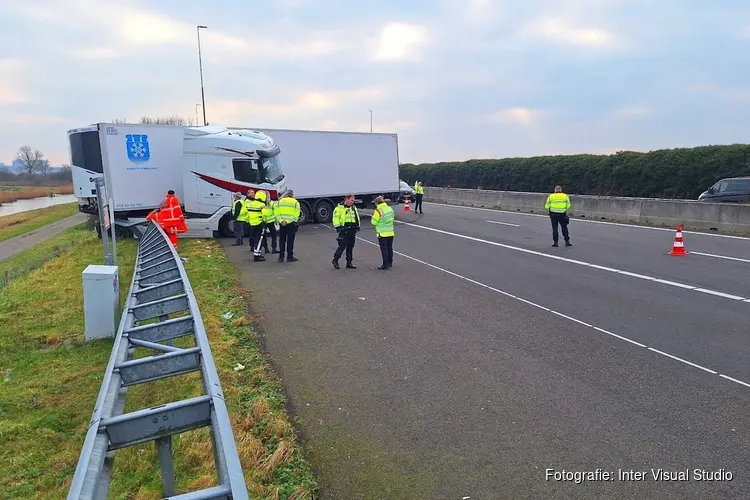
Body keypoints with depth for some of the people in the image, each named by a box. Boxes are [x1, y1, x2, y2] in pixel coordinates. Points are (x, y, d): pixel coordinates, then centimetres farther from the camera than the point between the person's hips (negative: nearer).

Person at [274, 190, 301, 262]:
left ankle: (281, 257, 13)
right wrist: (288, 221, -15)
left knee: (282, 240, 11)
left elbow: (276, 213, -1)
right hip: (291, 224, -3)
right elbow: (296, 214, -11)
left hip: (282, 224, 3)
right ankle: (290, 257, 6)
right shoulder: (295, 202, -1)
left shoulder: (280, 201, 9)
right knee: (290, 240, 3)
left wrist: (281, 221, -10)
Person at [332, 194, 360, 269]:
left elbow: (357, 217, 25)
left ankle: (349, 263, 15)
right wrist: (338, 227, -16)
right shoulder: (339, 208, -5)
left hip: (352, 230, 7)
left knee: (350, 247, 8)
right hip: (344, 230, -7)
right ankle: (335, 260, 8)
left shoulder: (354, 208, 17)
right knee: (342, 246, -9)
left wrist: (357, 226, 16)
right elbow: (336, 218, -10)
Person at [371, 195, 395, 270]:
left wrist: (373, 216, 4)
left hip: (382, 234, -7)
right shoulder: (390, 209, 5)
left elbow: (374, 222, -12)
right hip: (390, 232, 7)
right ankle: (390, 263, 28)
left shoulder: (378, 211, -16)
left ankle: (385, 265, -1)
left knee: (384, 249, -2)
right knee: (389, 248, 17)